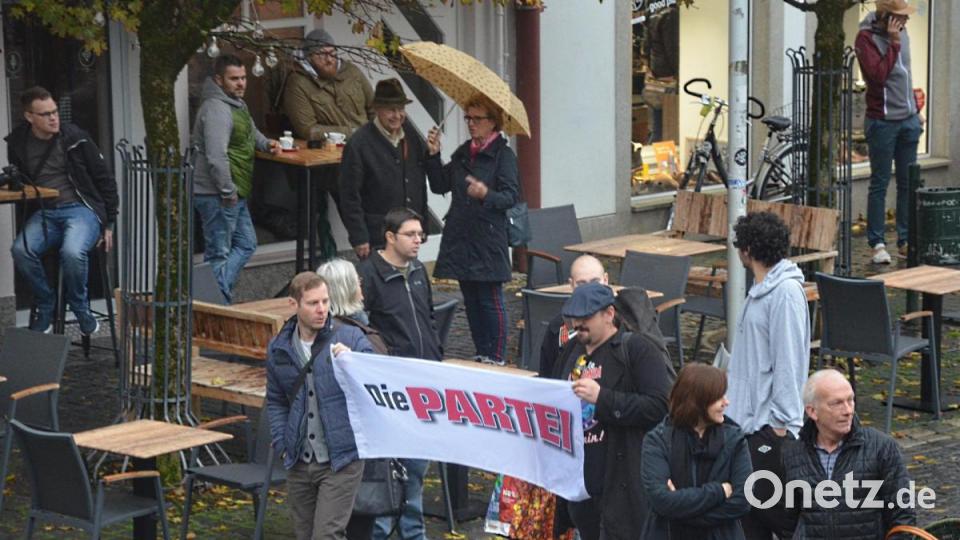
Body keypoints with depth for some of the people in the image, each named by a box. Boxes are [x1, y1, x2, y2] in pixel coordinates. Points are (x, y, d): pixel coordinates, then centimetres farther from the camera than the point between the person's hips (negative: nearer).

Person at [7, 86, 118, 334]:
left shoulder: (75, 138, -5)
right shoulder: (17, 143, 4)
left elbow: (105, 180, 3)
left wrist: (109, 224, 3)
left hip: (81, 209, -3)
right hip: (44, 213, 3)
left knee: (72, 252, -34)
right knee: (20, 250, -27)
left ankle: (80, 309, -5)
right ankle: (45, 307, -4)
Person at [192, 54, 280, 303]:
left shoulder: (237, 104, 15)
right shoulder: (216, 109, -19)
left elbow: (250, 131, 38)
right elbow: (216, 156, -27)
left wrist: (265, 143, 18)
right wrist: (228, 191, -22)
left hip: (235, 194, 11)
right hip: (217, 196, -11)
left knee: (245, 244, 16)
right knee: (219, 254, -4)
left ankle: (219, 297, 17)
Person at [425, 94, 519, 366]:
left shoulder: (503, 155, -5)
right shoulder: (463, 153, 15)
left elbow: (511, 196, -13)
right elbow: (440, 185, 13)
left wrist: (486, 195, -32)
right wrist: (434, 155, 1)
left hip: (488, 238, -7)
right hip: (461, 236, 7)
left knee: (491, 299, -4)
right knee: (470, 299, 11)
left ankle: (497, 358, 2)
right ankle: (481, 356, 20)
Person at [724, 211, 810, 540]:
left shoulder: (786, 291, -16)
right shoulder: (761, 290, 13)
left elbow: (789, 360, -20)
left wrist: (782, 421, -21)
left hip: (771, 425, -10)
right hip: (747, 419, 10)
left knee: (773, 507, -6)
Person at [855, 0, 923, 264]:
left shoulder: (901, 33, 11)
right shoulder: (866, 38, -12)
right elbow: (879, 74, -24)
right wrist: (893, 43, -22)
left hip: (908, 119, 7)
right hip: (883, 121, -7)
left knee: (907, 183, 8)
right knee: (880, 184, -3)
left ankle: (905, 240, 14)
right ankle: (877, 244, 2)